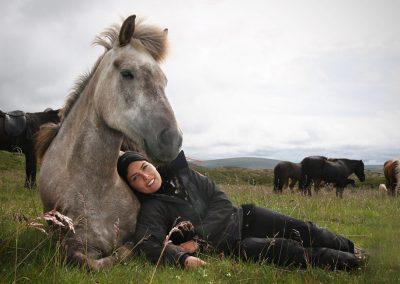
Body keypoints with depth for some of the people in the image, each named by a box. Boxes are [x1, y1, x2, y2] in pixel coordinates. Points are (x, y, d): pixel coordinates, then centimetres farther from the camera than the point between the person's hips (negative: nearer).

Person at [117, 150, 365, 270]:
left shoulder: (180, 173, -3)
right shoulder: (151, 211, -14)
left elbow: (222, 203, -5)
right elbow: (150, 243, -30)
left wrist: (197, 239, -15)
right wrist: (183, 257, -49)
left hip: (241, 217, 4)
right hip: (227, 243, -4)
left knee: (301, 229, -4)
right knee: (280, 248, -22)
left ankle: (352, 249, 16)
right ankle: (351, 264, -14)